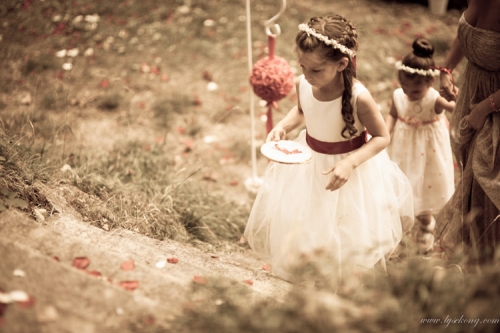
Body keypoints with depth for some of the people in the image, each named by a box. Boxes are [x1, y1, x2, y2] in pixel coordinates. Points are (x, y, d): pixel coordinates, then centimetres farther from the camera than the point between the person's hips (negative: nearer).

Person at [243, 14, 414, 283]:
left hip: (349, 165, -4)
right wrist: (283, 126, -12)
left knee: (347, 239, 11)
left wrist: (350, 163, -31)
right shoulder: (303, 84, -16)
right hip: (308, 162, 5)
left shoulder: (358, 97, -31)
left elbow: (382, 137, -18)